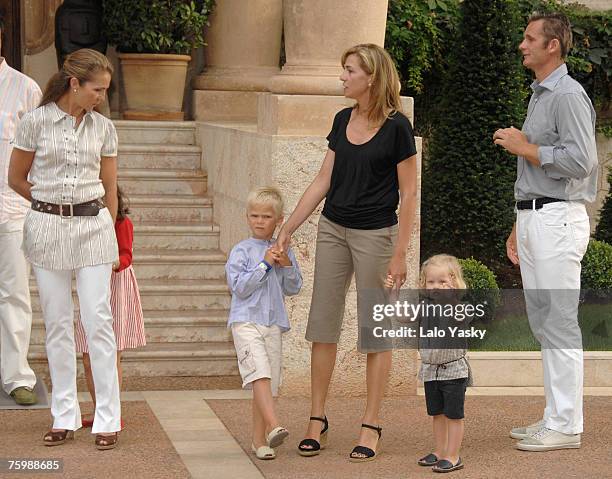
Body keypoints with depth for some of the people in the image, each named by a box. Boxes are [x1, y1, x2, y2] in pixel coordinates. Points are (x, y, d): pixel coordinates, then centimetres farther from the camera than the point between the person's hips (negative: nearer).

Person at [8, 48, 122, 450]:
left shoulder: (103, 128, 5)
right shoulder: (35, 122, -3)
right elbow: (16, 179, 7)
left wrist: (109, 234, 14)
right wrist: (52, 203, 10)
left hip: (94, 227, 1)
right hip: (47, 228, -1)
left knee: (99, 322, -4)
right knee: (58, 325, 5)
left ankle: (108, 420, -1)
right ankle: (65, 418, 13)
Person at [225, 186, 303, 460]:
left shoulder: (283, 252, 12)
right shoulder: (242, 251, -1)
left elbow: (294, 288, 13)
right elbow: (239, 287, -10)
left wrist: (287, 266, -4)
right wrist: (264, 264, -12)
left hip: (273, 323, 5)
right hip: (246, 321, -5)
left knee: (269, 381, 5)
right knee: (259, 373, -22)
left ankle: (259, 438, 12)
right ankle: (274, 426, -33)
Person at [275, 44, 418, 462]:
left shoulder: (396, 126, -11)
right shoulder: (342, 121, 7)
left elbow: (409, 193, -10)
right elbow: (323, 182, 11)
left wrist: (400, 254, -14)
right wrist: (288, 229, 7)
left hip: (375, 234, -6)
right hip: (333, 229, 6)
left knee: (376, 330, 2)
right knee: (323, 324, 6)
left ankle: (371, 426, 10)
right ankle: (317, 419, 14)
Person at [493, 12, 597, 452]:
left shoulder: (568, 95, -12)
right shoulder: (540, 96, 20)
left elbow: (579, 160, -23)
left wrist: (524, 147, -12)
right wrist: (519, 226, 24)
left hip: (558, 219, -10)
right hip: (534, 219, 10)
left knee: (560, 324, -7)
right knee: (543, 323, 11)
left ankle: (565, 426, -4)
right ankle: (555, 416, 17)